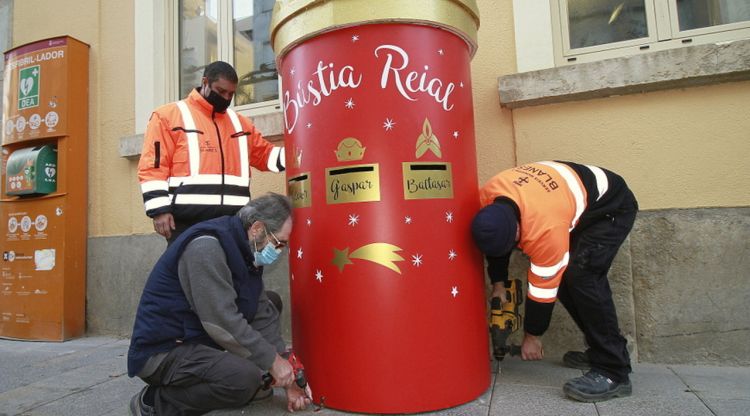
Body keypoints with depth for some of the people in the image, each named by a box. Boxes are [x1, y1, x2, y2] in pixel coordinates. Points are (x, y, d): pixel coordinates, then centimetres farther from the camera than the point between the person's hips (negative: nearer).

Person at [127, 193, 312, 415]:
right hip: (161, 351, -9)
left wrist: (288, 379, -1)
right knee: (247, 378, -30)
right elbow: (223, 322, -29)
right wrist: (272, 361, -18)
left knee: (271, 303, 8)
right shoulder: (207, 247, -24)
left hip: (202, 337, 9)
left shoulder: (242, 249, 4)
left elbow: (263, 315, 2)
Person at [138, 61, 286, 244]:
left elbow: (265, 154, 24)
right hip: (188, 221, -5)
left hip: (232, 220, 5)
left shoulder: (240, 122, 20)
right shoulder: (168, 116, 3)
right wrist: (159, 210, -11)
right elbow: (153, 168, -2)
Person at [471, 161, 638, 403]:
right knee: (561, 274, 1)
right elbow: (494, 241, 1)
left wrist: (532, 336, -13)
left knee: (579, 276, -25)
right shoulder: (488, 198, -21)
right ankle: (603, 351, 16)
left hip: (612, 206, -8)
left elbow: (543, 288, -27)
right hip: (579, 202, 8)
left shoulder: (545, 228, -40)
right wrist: (498, 283, -2)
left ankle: (613, 372, -17)